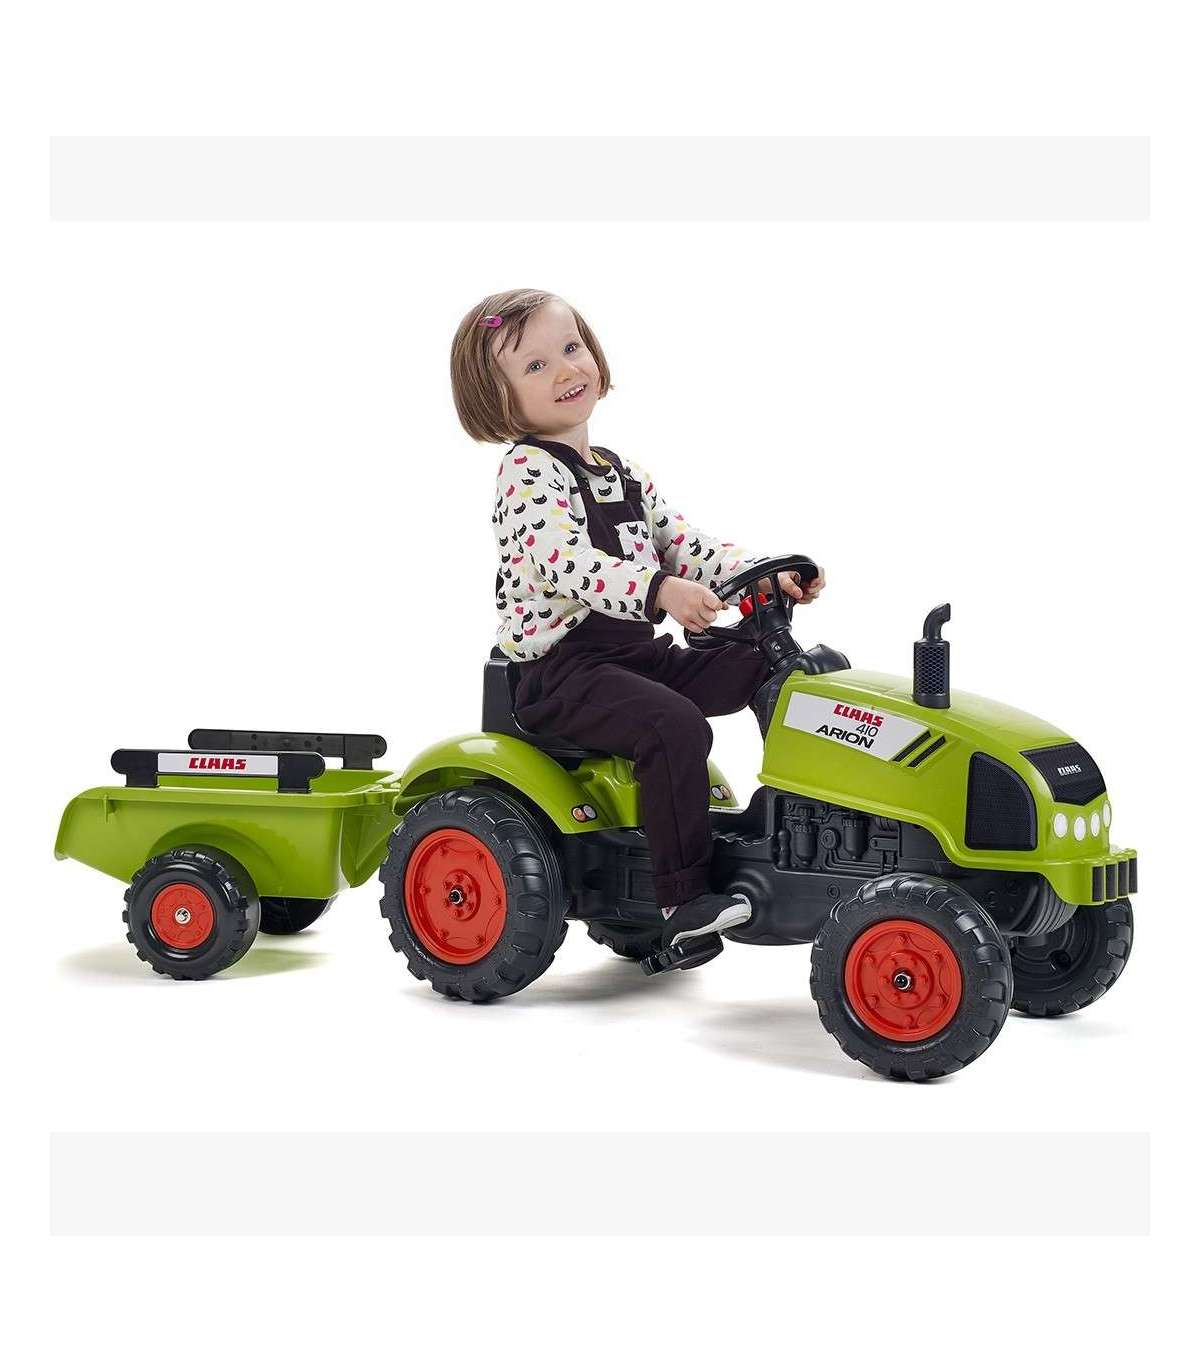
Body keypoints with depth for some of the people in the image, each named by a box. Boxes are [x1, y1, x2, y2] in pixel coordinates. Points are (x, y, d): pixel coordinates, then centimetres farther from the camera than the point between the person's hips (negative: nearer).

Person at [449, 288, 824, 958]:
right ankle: (685, 894, -25)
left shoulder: (624, 474, 18)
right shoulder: (528, 473, -9)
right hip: (561, 667, -8)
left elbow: (688, 550, 15)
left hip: (639, 651, 8)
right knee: (675, 727, -31)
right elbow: (564, 563, -26)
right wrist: (659, 591, -40)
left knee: (771, 664, 1)